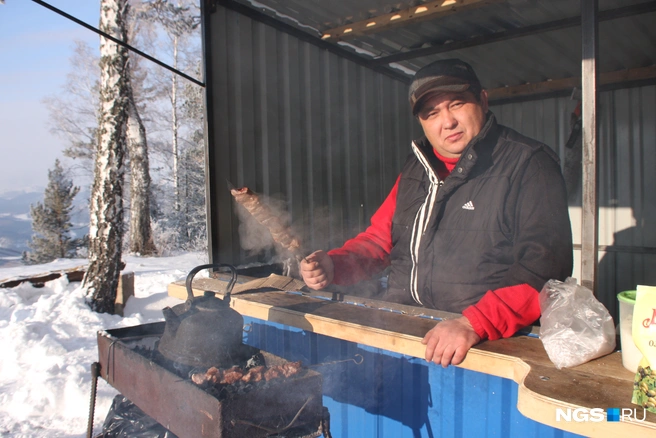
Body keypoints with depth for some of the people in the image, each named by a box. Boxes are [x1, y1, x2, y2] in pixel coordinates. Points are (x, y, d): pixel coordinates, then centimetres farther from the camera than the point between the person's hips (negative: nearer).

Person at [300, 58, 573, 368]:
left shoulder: (528, 165, -4)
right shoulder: (417, 168, 16)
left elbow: (544, 266, -15)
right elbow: (379, 238, 22)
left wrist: (474, 324, -28)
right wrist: (333, 266, 3)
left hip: (489, 342, -5)